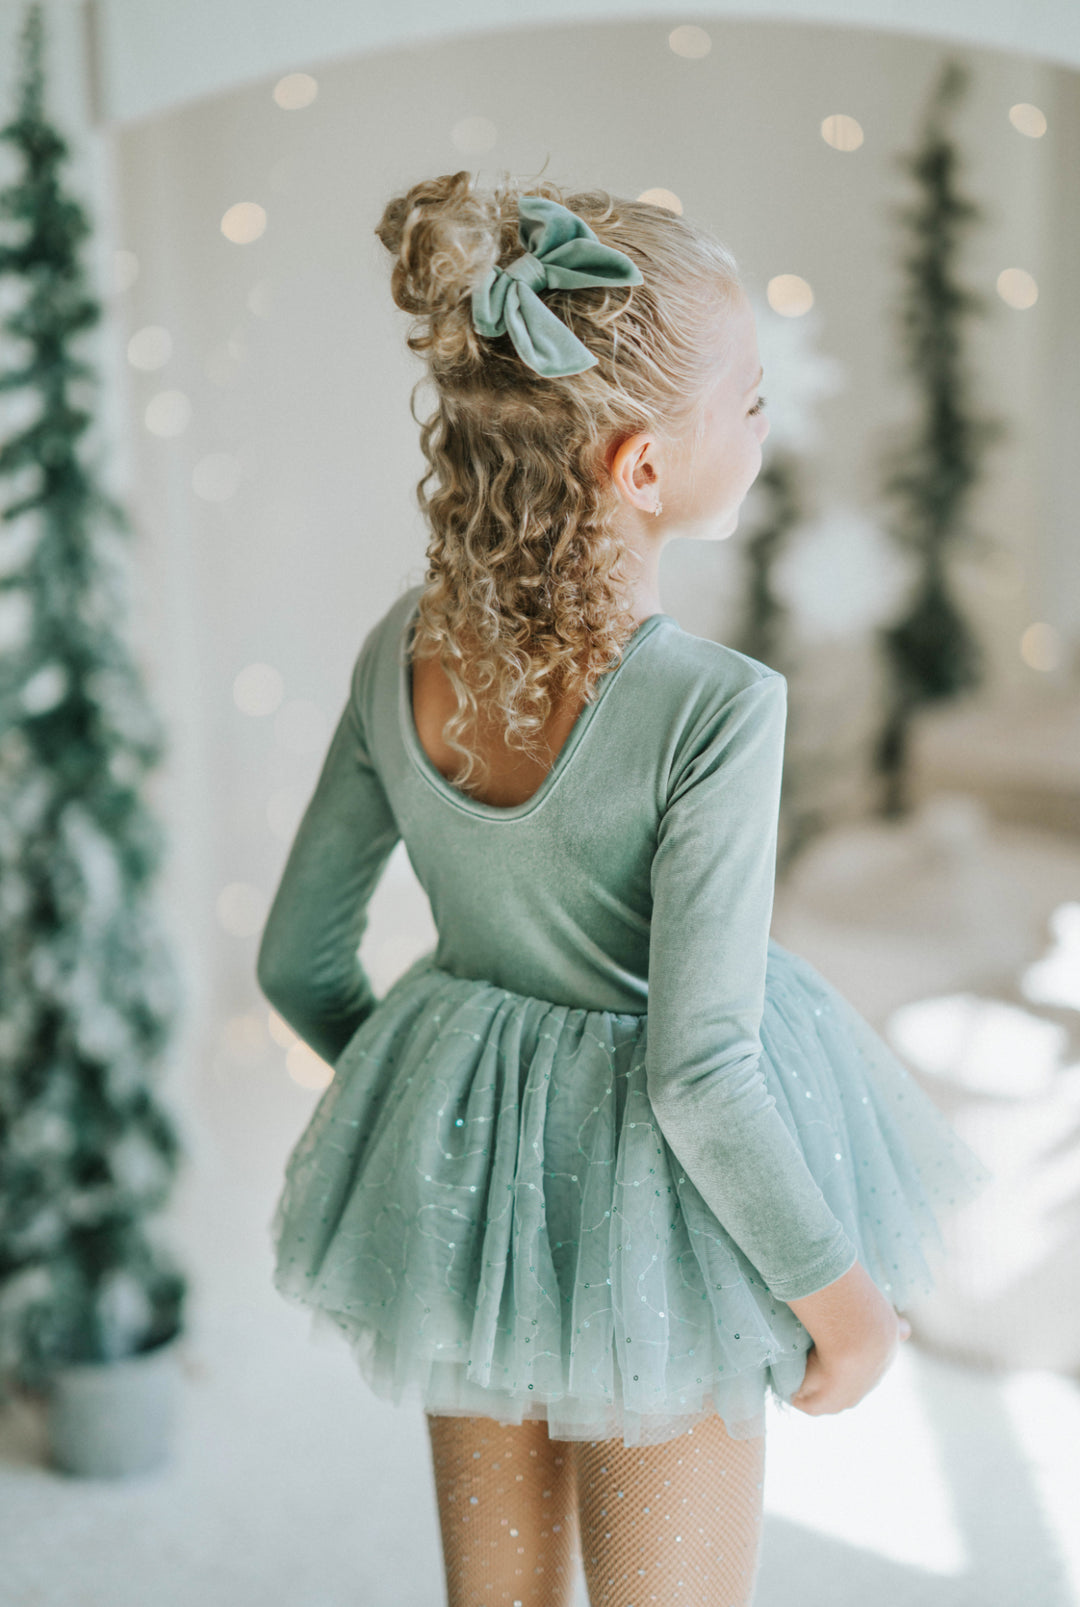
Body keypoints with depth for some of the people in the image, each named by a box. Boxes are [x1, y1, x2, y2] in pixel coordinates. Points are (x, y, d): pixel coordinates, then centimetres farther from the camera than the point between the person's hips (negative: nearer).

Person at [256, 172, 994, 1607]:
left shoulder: (402, 652, -10)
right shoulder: (715, 709, -27)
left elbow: (298, 963, -1)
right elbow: (699, 1074, -25)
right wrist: (843, 1295, -11)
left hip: (456, 1174, 5)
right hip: (647, 1212, -5)